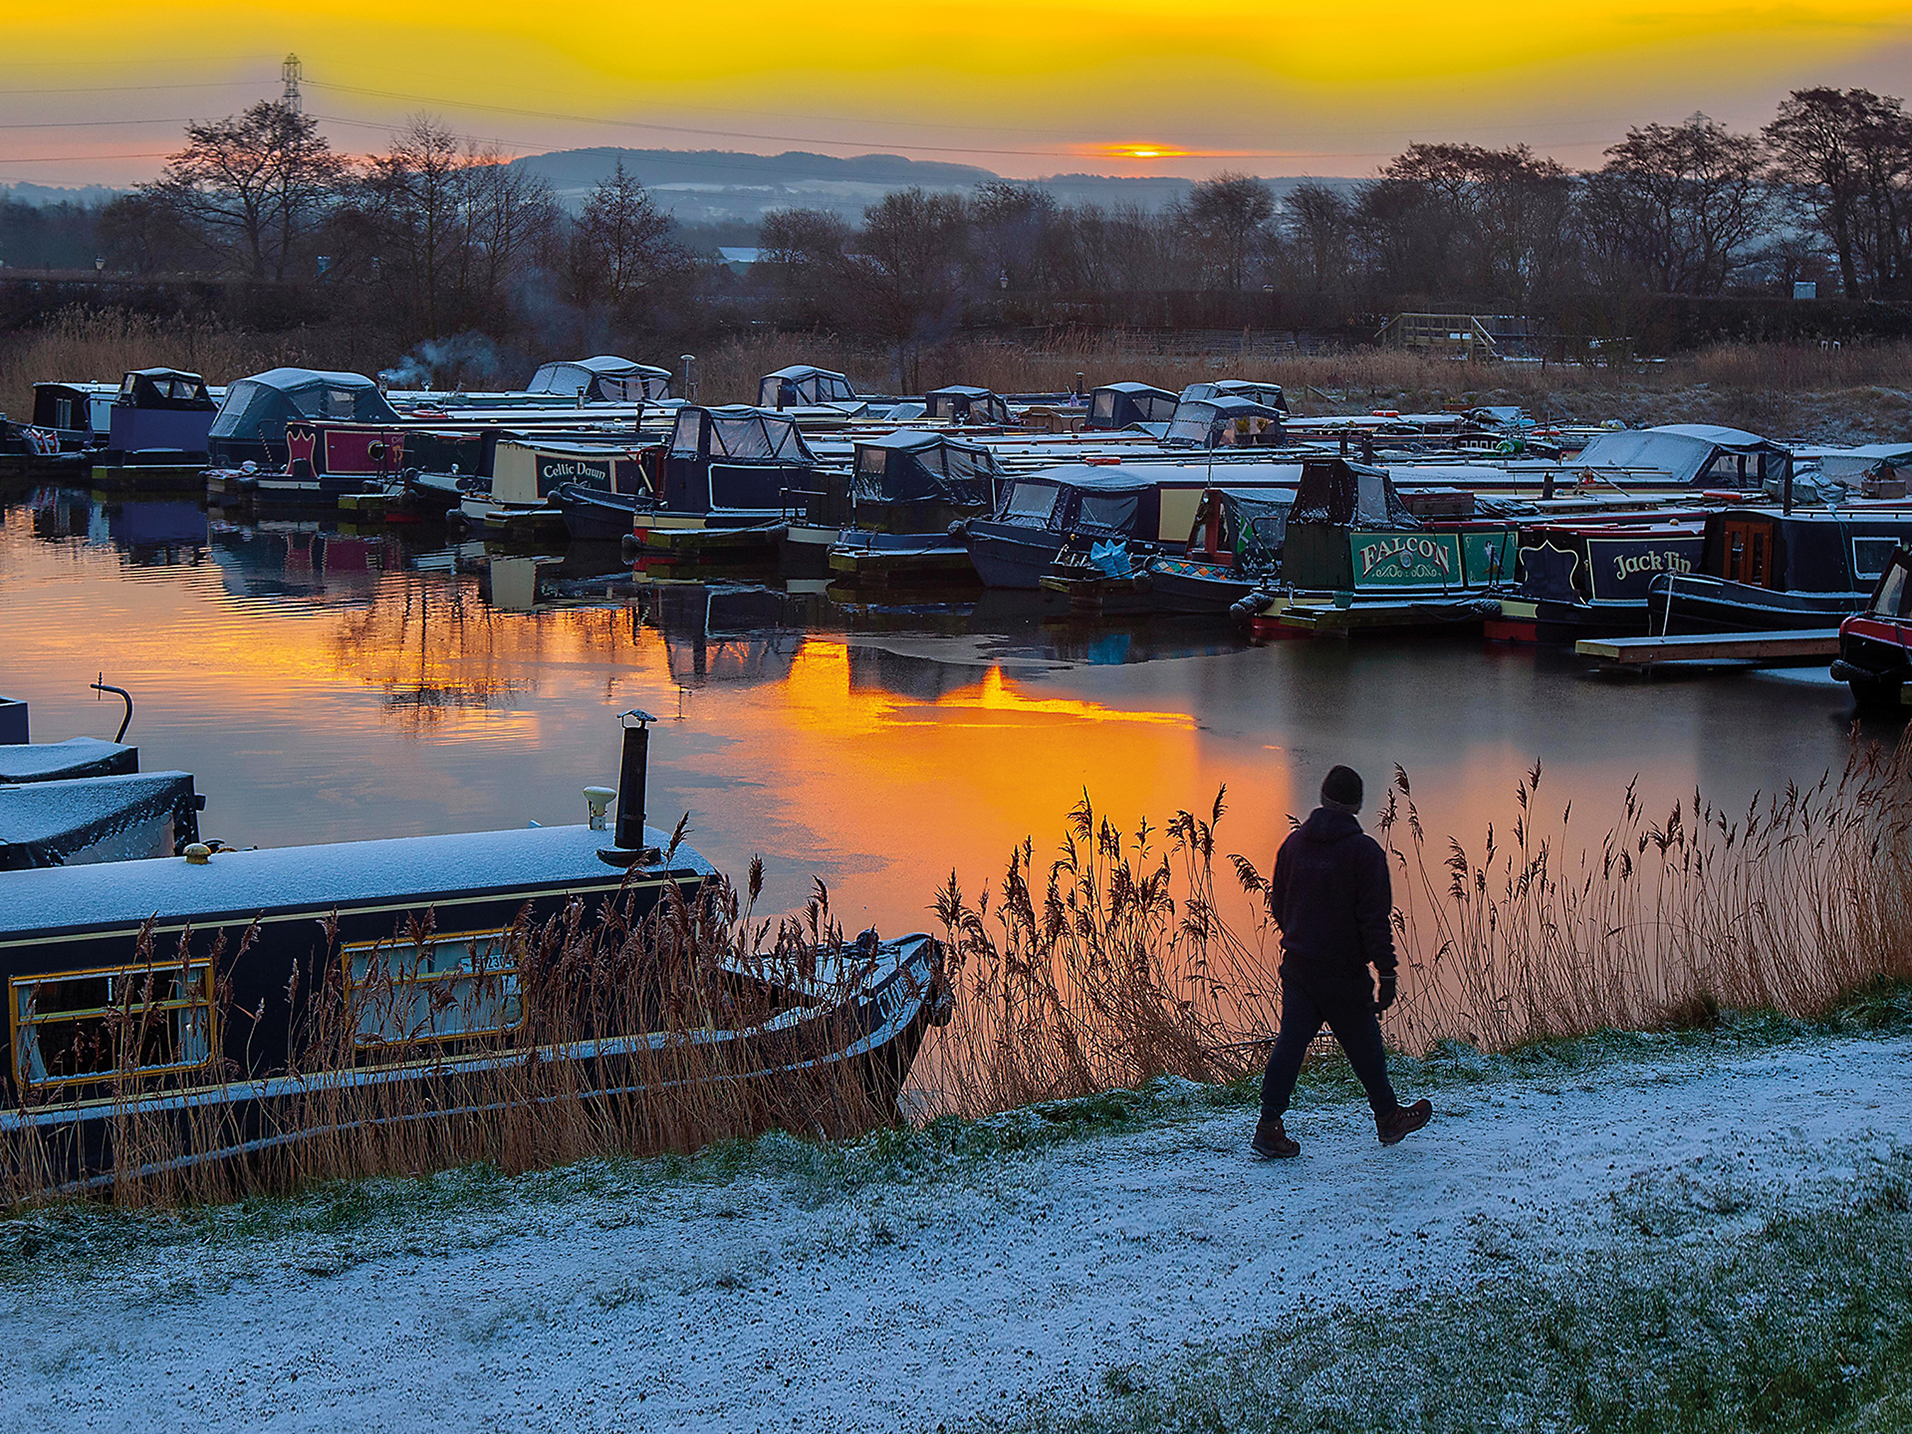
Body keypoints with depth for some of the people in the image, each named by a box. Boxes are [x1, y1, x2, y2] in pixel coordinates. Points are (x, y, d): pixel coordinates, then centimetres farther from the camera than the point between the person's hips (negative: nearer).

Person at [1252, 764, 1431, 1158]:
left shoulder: (1294, 843, 5)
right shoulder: (1363, 851, -12)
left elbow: (1278, 904, 14)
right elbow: (1375, 918, -14)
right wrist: (1387, 973, -12)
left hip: (1296, 963, 5)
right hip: (1343, 970, -5)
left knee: (1291, 1041, 4)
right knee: (1364, 1044, 10)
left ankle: (1269, 1125, -3)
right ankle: (1388, 1118, 25)